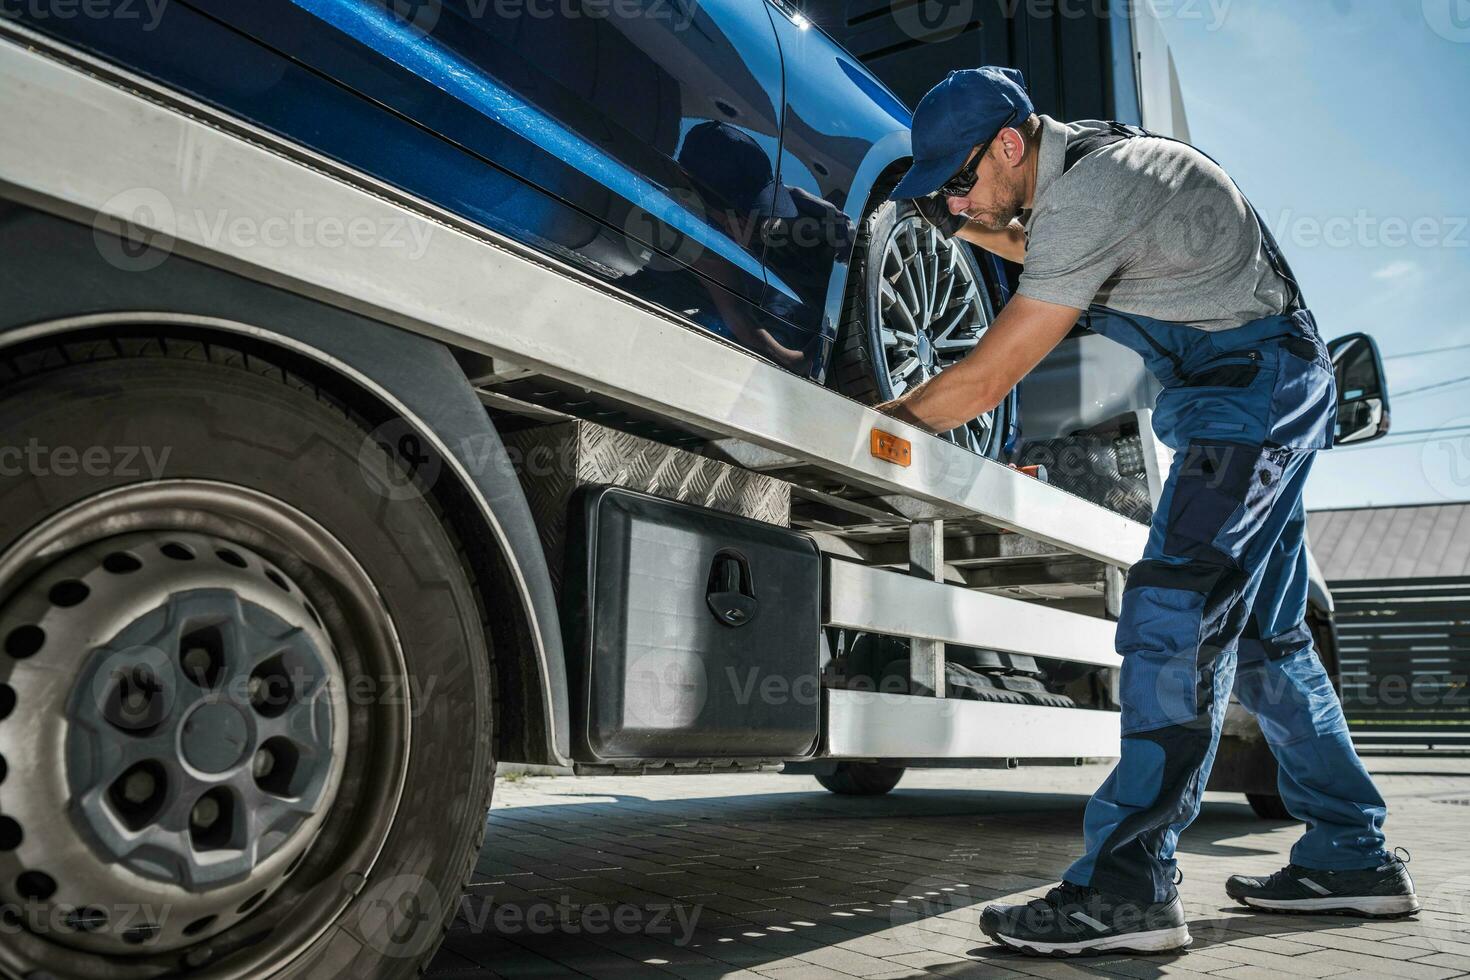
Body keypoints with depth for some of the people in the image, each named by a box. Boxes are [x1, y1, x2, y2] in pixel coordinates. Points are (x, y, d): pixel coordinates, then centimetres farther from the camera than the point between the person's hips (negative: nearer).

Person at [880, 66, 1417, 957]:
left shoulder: (1087, 196, -23)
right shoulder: (1077, 160, 8)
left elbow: (987, 381, -23)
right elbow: (1048, 258, 32)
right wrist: (971, 228, 14)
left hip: (1257, 380, -10)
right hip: (1281, 386, 10)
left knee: (1172, 614, -19)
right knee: (1262, 631, 12)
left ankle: (1129, 886, -20)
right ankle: (1353, 858, 22)